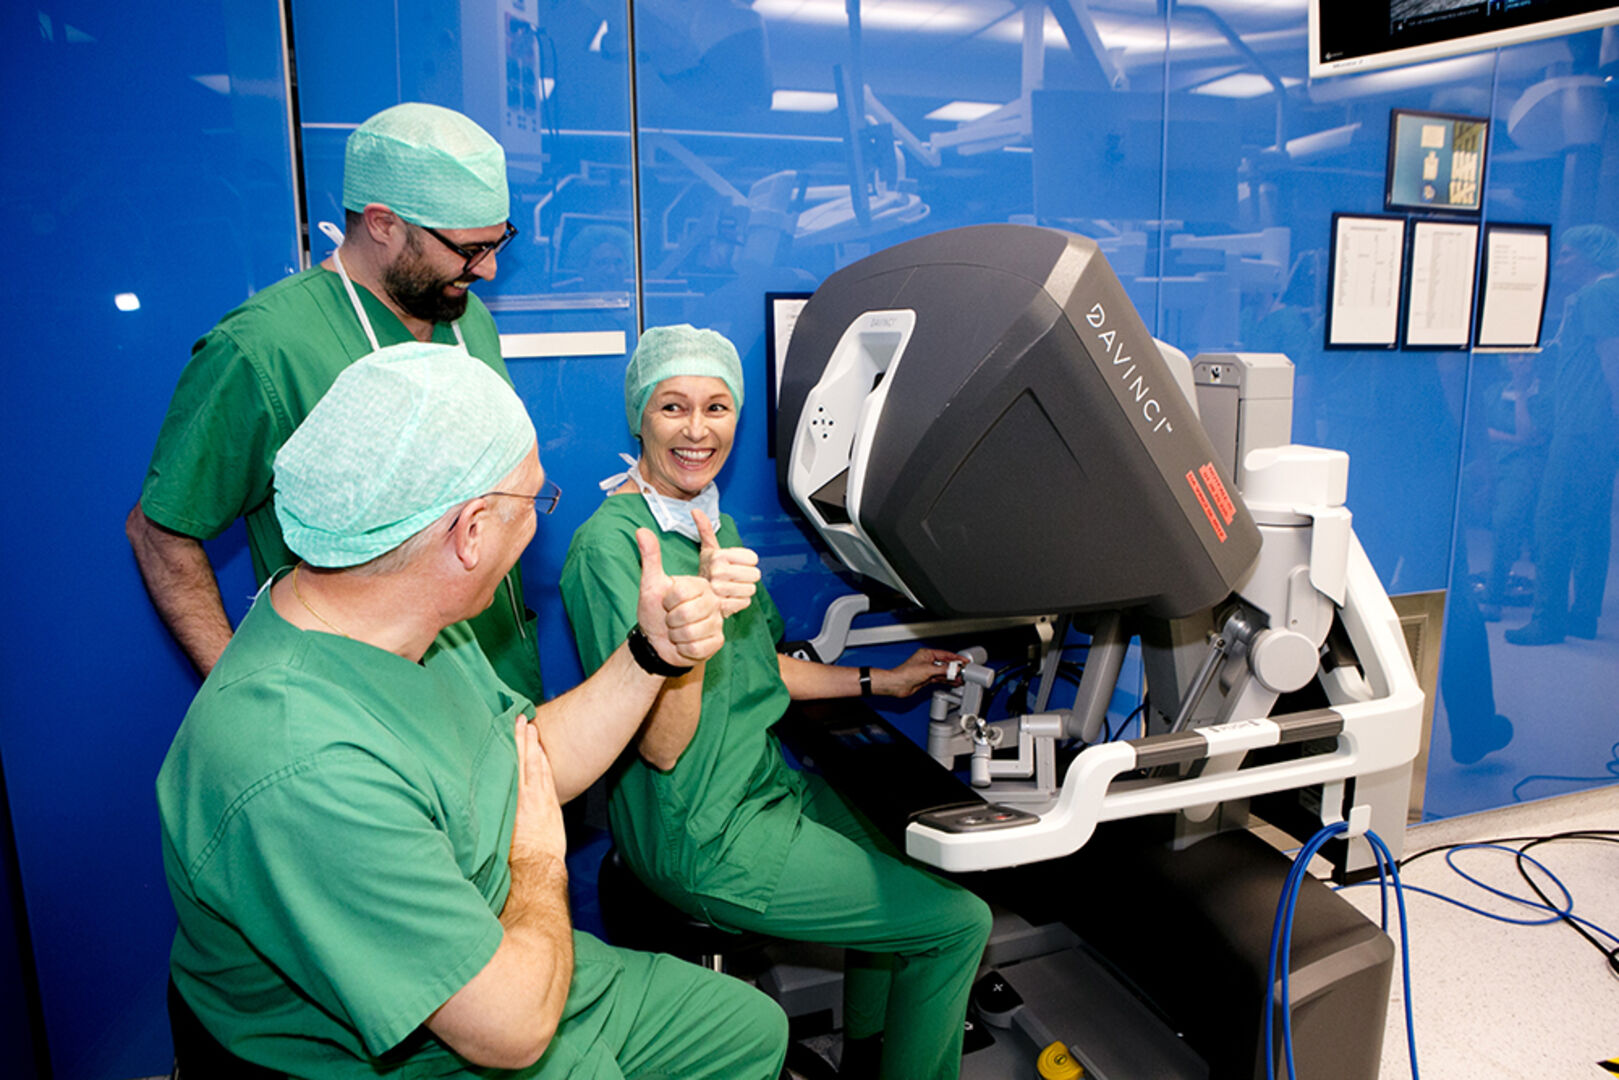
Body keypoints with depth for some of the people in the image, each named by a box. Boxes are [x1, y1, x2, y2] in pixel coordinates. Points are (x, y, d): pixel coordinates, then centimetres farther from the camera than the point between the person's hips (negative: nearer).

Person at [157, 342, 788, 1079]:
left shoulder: (410, 621, -8)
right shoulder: (307, 770, -38)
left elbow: (534, 762, 5)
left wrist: (651, 651, -6)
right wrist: (540, 863, -13)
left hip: (512, 969, 8)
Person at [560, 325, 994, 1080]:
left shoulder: (714, 524, 7)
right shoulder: (610, 544, -21)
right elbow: (661, 746, -25)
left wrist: (879, 681, 19)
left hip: (765, 786, 9)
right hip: (705, 842, -9)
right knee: (959, 921, -4)